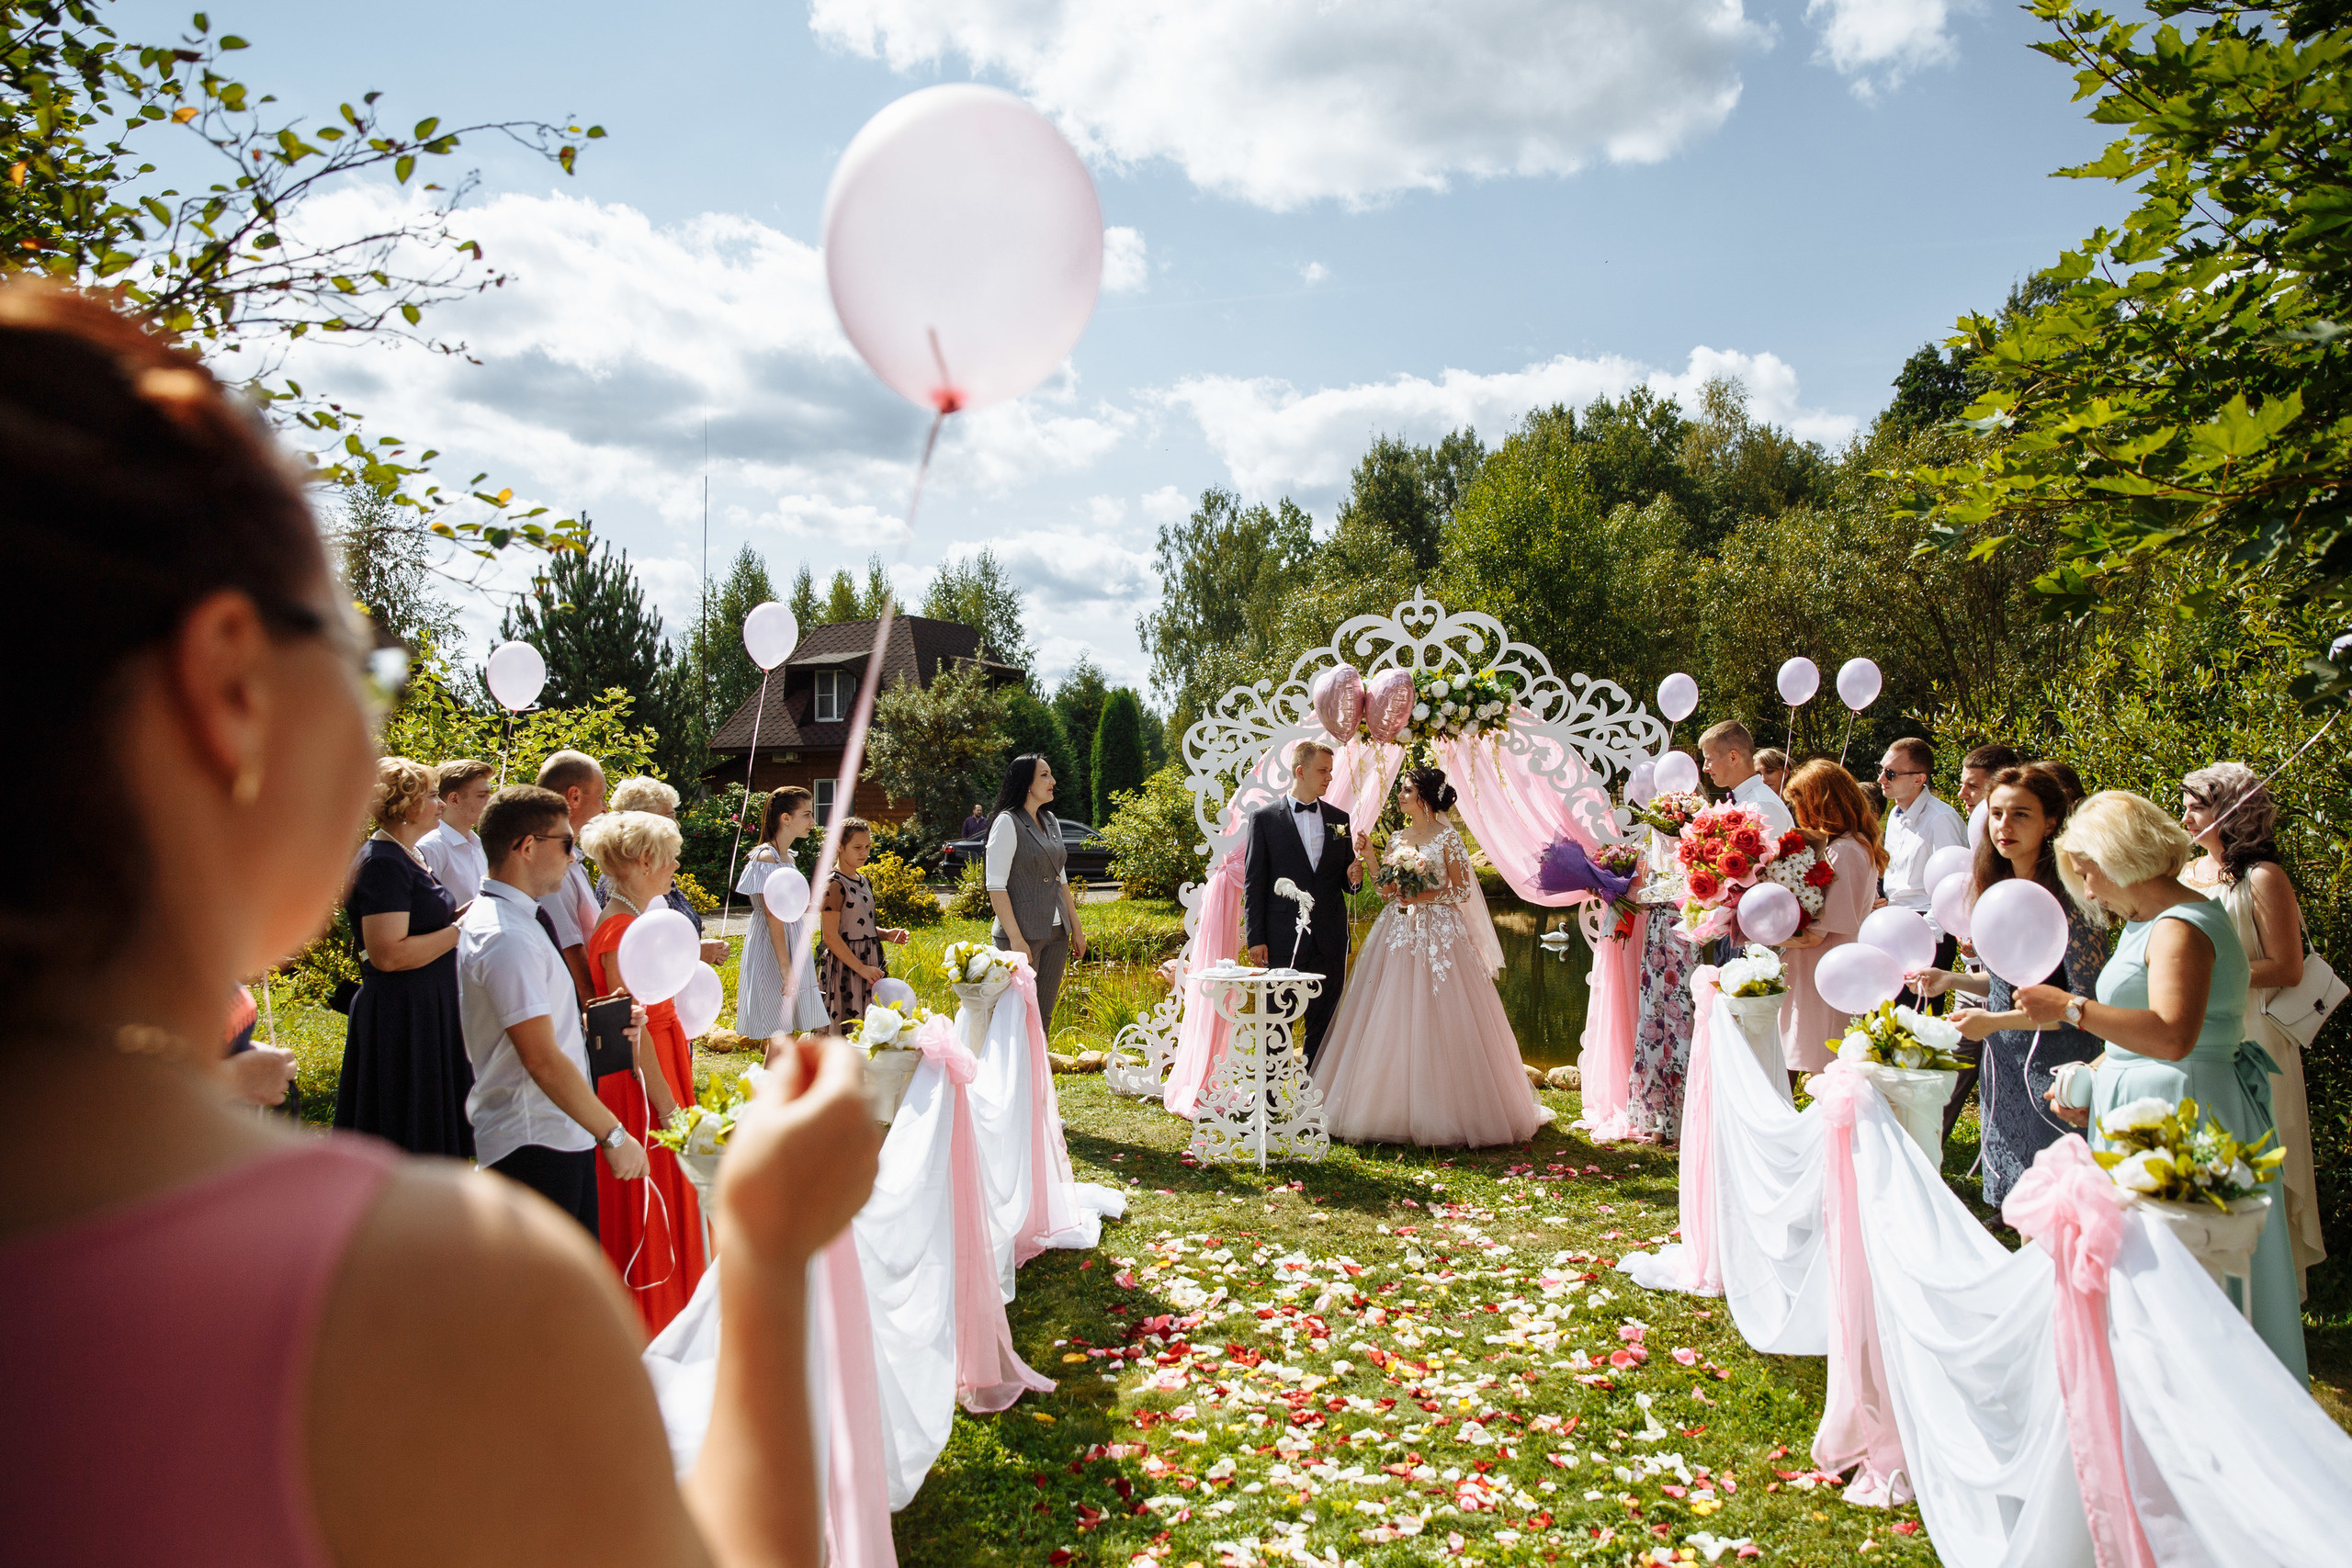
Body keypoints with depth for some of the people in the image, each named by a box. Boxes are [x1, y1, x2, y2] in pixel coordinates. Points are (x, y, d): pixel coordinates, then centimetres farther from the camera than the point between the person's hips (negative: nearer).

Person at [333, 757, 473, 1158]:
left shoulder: (410, 855, 14)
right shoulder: (382, 862, -17)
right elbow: (389, 953, -25)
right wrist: (461, 929, -18)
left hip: (427, 1012, 10)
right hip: (400, 1018, -10)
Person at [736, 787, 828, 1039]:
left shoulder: (788, 857, 13)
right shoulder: (767, 857, -14)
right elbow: (773, 916, -20)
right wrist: (786, 968, -23)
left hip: (792, 943, 9)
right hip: (771, 950, -9)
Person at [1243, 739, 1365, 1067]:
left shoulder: (1339, 819, 12)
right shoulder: (1264, 818, 1)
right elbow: (1253, 883, -1)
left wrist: (1354, 877, -6)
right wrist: (1255, 939, -7)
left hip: (1330, 941, 4)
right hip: (1282, 940, -4)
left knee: (1323, 1027, 8)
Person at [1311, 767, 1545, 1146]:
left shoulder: (1446, 838, -3)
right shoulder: (1398, 839, 13)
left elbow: (1462, 891, -5)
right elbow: (1386, 890, 13)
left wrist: (1423, 896, -14)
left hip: (1438, 935, -5)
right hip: (1399, 933, 6)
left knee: (1437, 1024, -6)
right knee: (1392, 1025, 2)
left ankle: (1441, 1114, 3)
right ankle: (1394, 1111, 8)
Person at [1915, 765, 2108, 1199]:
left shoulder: (2069, 895, -17)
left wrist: (1995, 1021, -19)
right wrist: (1951, 980, 3)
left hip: (2054, 1069, -7)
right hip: (2002, 1067, 7)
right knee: (2011, 1202, 16)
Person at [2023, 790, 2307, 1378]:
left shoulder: (2181, 927, -17)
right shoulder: (2146, 923, 16)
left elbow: (2172, 1036, -30)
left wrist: (2071, 1008, -30)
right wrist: (2092, 1087, 13)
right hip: (2143, 1109, 10)